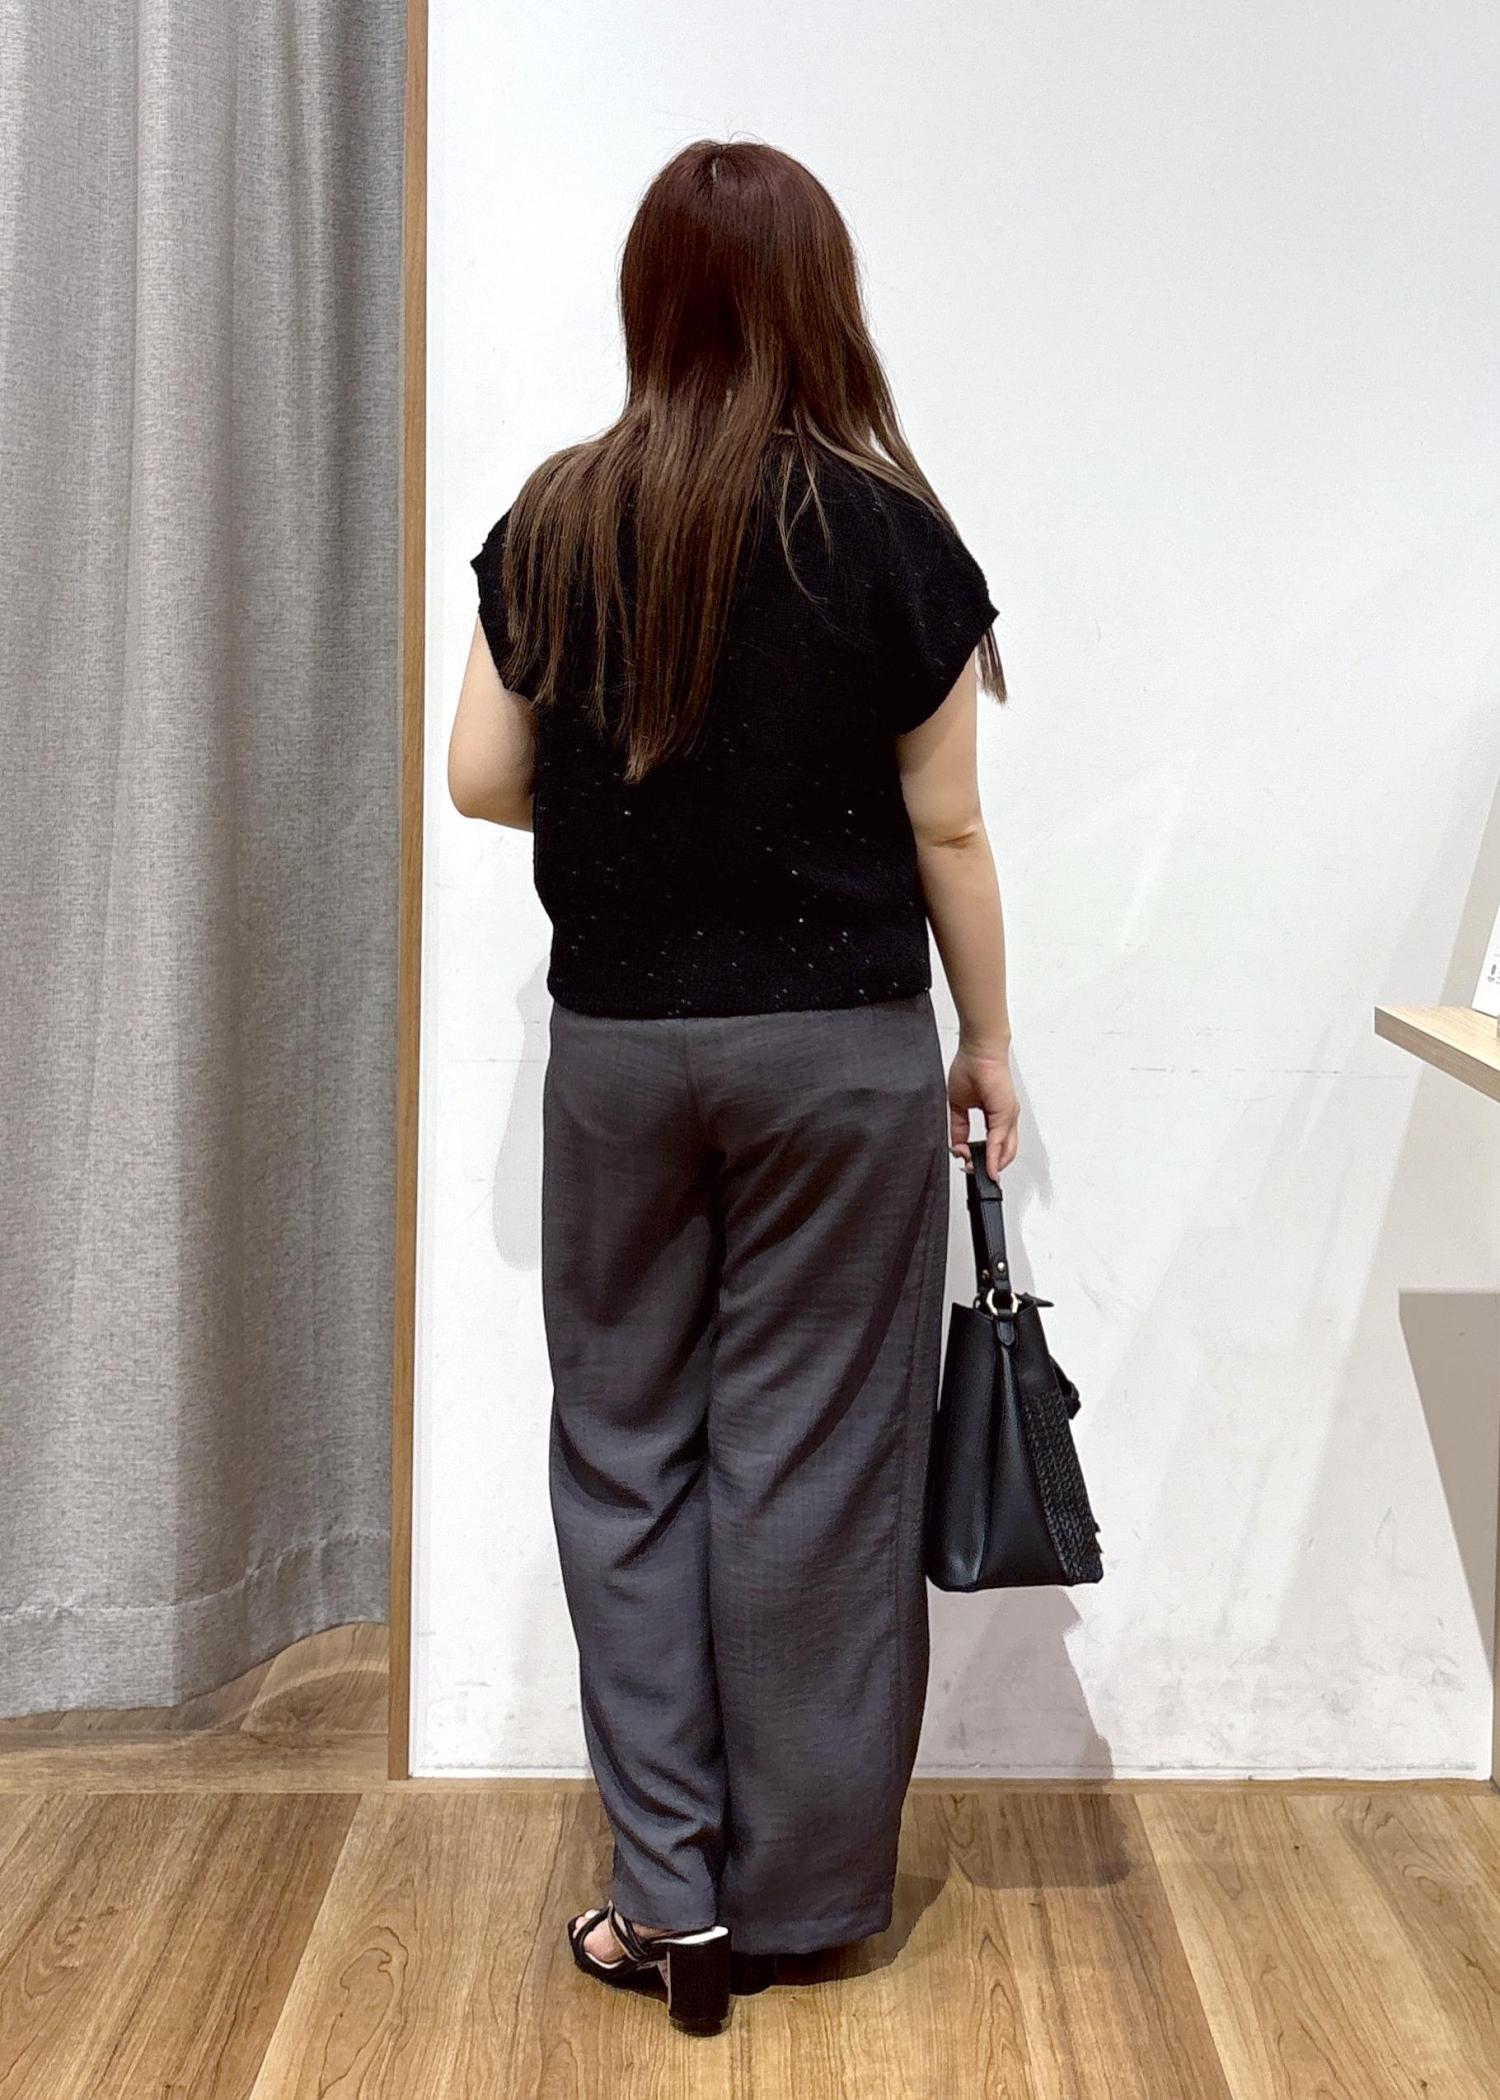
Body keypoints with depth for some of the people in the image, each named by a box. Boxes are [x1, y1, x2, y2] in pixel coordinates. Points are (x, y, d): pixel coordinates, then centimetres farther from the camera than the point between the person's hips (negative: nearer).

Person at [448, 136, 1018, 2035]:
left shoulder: (553, 523, -1)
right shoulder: (889, 534, -7)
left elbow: (482, 777, 2)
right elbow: (946, 830, -4)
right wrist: (990, 1041, 7)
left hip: (618, 1044, 2)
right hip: (844, 1047, -1)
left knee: (628, 1448, 12)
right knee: (814, 1457, 7)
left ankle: (669, 1896, 16)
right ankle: (793, 1897, 20)